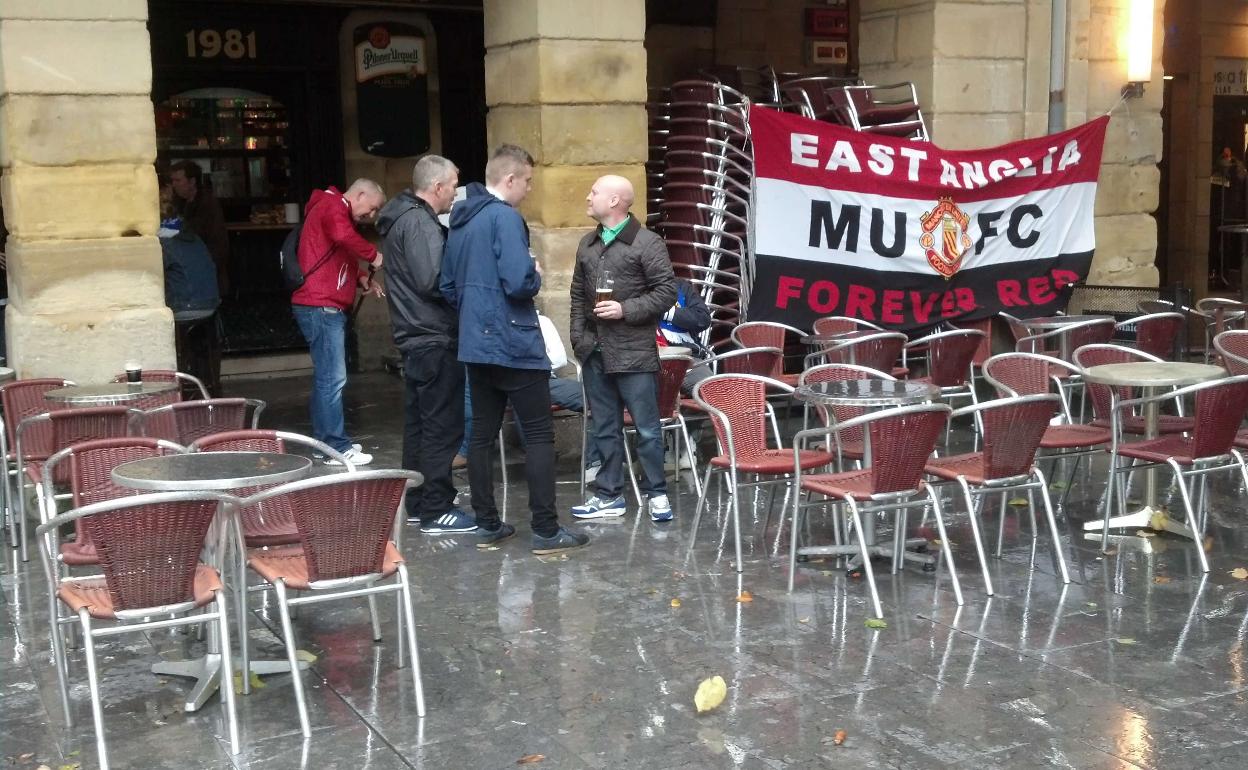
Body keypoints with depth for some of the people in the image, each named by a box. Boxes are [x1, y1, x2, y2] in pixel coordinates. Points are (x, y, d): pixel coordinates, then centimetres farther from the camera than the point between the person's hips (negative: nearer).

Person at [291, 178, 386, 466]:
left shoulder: (337, 211, 24)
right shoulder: (333, 206, -9)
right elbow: (344, 237, -30)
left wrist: (361, 277, 10)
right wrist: (373, 255, -17)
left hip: (328, 308, 11)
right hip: (321, 307, -11)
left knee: (326, 377, 13)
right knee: (333, 378, -9)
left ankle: (325, 441, 20)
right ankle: (337, 448, -7)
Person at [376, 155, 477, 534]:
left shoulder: (403, 217, 15)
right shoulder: (419, 223, -17)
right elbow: (433, 281, -25)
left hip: (416, 338, 10)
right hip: (434, 340, -10)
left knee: (419, 423, 15)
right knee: (442, 426, -5)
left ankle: (417, 503, 23)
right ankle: (436, 512, -1)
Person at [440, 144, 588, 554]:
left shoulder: (459, 221, 12)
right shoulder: (505, 217, -15)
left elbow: (448, 286, 19)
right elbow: (519, 283, -24)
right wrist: (536, 275, -4)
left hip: (475, 346, 8)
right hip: (514, 345, -8)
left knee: (482, 435, 11)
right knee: (539, 435, -2)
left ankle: (487, 524, 16)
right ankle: (546, 531, -1)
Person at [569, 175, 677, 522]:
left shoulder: (647, 243, -6)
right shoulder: (587, 244, 14)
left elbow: (667, 291, -9)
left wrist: (626, 310, -16)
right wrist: (578, 337, 8)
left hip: (634, 352, -6)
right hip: (595, 352, 6)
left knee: (647, 428, 1)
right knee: (605, 428, 11)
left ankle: (656, 493, 13)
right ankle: (609, 496, 19)